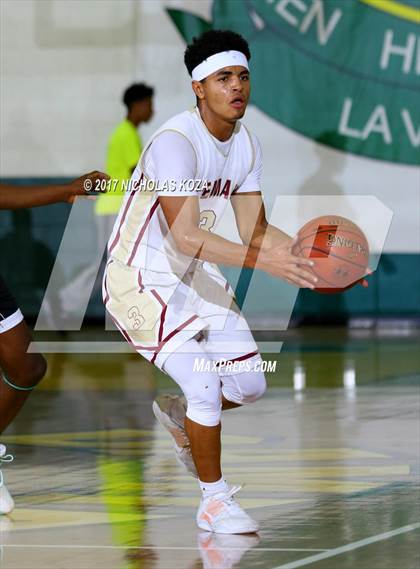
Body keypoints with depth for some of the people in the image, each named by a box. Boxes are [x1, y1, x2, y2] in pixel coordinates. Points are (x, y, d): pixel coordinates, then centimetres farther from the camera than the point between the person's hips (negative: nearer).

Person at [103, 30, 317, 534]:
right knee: (205, 387, -18)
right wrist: (264, 262, -46)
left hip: (195, 276, 8)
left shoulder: (245, 145, 0)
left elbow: (255, 230, 6)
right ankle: (214, 503, -1)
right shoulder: (175, 142, -27)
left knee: (250, 385, 8)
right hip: (142, 280, -8)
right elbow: (185, 236, -36)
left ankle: (175, 414, 38)